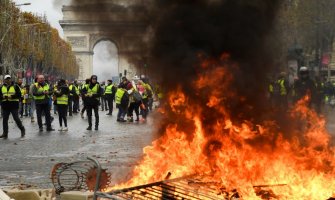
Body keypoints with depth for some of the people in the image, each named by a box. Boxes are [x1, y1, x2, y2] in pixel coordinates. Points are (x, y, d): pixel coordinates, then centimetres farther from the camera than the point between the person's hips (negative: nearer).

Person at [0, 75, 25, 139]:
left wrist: (12, 96, -20)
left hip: (14, 105, -4)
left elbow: (19, 95, -6)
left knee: (16, 118, -5)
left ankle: (22, 130, 13)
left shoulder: (15, 86, 0)